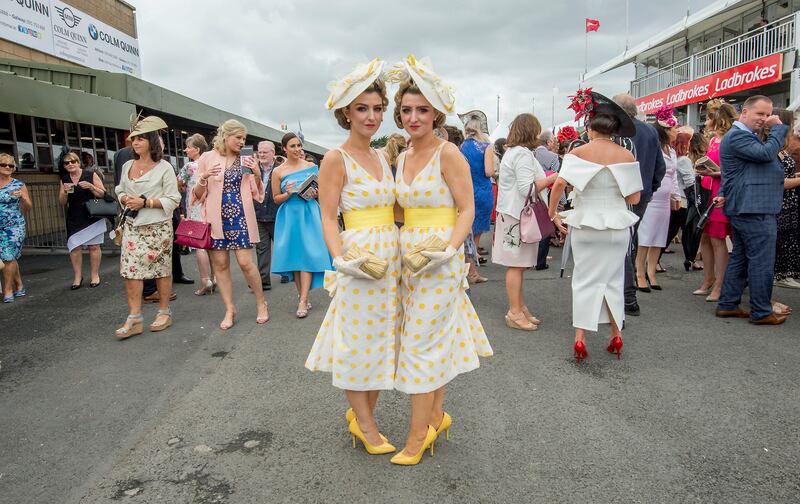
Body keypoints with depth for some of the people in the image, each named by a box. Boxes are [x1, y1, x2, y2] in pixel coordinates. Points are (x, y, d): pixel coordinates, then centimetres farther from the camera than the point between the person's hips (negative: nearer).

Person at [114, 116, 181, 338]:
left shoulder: (164, 168, -6)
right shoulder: (127, 166, 10)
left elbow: (172, 200, -8)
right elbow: (120, 191, 21)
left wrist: (145, 202, -18)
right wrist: (125, 199, -3)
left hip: (157, 227, -5)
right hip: (132, 226, 5)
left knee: (162, 269, 5)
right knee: (130, 270, -1)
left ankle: (164, 312, 20)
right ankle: (134, 318, 4)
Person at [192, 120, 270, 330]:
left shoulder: (246, 161, 7)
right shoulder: (207, 158, 3)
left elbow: (257, 194, 10)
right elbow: (198, 195, 5)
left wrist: (257, 174, -6)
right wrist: (203, 178, -14)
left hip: (240, 217, 0)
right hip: (217, 218, 0)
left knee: (245, 262, -5)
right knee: (220, 264, 3)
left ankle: (261, 304, 14)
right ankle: (229, 310, 16)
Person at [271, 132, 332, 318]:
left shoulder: (311, 166, 5)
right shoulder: (278, 172, 2)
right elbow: (276, 198, 6)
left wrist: (315, 193, -8)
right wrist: (288, 194, -13)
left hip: (309, 214, 0)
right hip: (289, 216, 1)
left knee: (307, 254, -8)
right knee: (293, 254, 3)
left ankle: (303, 302, -8)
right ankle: (302, 295, 16)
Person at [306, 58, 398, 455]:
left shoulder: (383, 158, 13)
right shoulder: (336, 159, -7)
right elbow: (328, 218, -11)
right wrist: (340, 259, -25)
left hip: (392, 256, 7)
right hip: (360, 257, -7)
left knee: (381, 337, 14)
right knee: (358, 340, 4)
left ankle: (361, 415, 32)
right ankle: (365, 425, 22)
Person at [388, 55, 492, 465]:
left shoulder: (448, 154, -10)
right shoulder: (402, 159, 11)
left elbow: (467, 209, -11)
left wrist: (448, 250, -23)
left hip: (439, 259, -7)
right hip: (407, 256, 7)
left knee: (422, 343, -2)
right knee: (434, 339, 16)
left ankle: (418, 435, 12)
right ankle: (437, 415, 32)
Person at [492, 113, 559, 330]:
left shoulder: (511, 152, 19)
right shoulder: (523, 154, -14)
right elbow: (527, 188, -20)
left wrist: (544, 179, 21)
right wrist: (551, 179, -11)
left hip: (512, 213, 10)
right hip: (519, 215, -10)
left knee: (517, 265, 12)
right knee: (516, 265, -6)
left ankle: (520, 308, 19)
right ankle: (515, 313, 0)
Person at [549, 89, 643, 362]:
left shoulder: (579, 153, -8)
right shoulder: (626, 156, -4)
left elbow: (559, 183, -21)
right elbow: (634, 198, -4)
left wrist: (552, 211, -6)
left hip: (585, 223, -1)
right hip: (617, 225, 1)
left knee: (584, 279, 10)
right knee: (613, 278, 17)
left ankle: (580, 337, 6)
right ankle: (616, 335, 24)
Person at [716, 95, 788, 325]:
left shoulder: (745, 135, 22)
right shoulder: (737, 136, -12)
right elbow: (766, 154, -22)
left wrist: (725, 194, 8)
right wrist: (779, 127, -11)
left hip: (745, 209, 11)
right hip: (755, 210, -11)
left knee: (740, 258, 13)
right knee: (762, 262, -5)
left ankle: (727, 305, 18)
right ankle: (761, 312, 2)